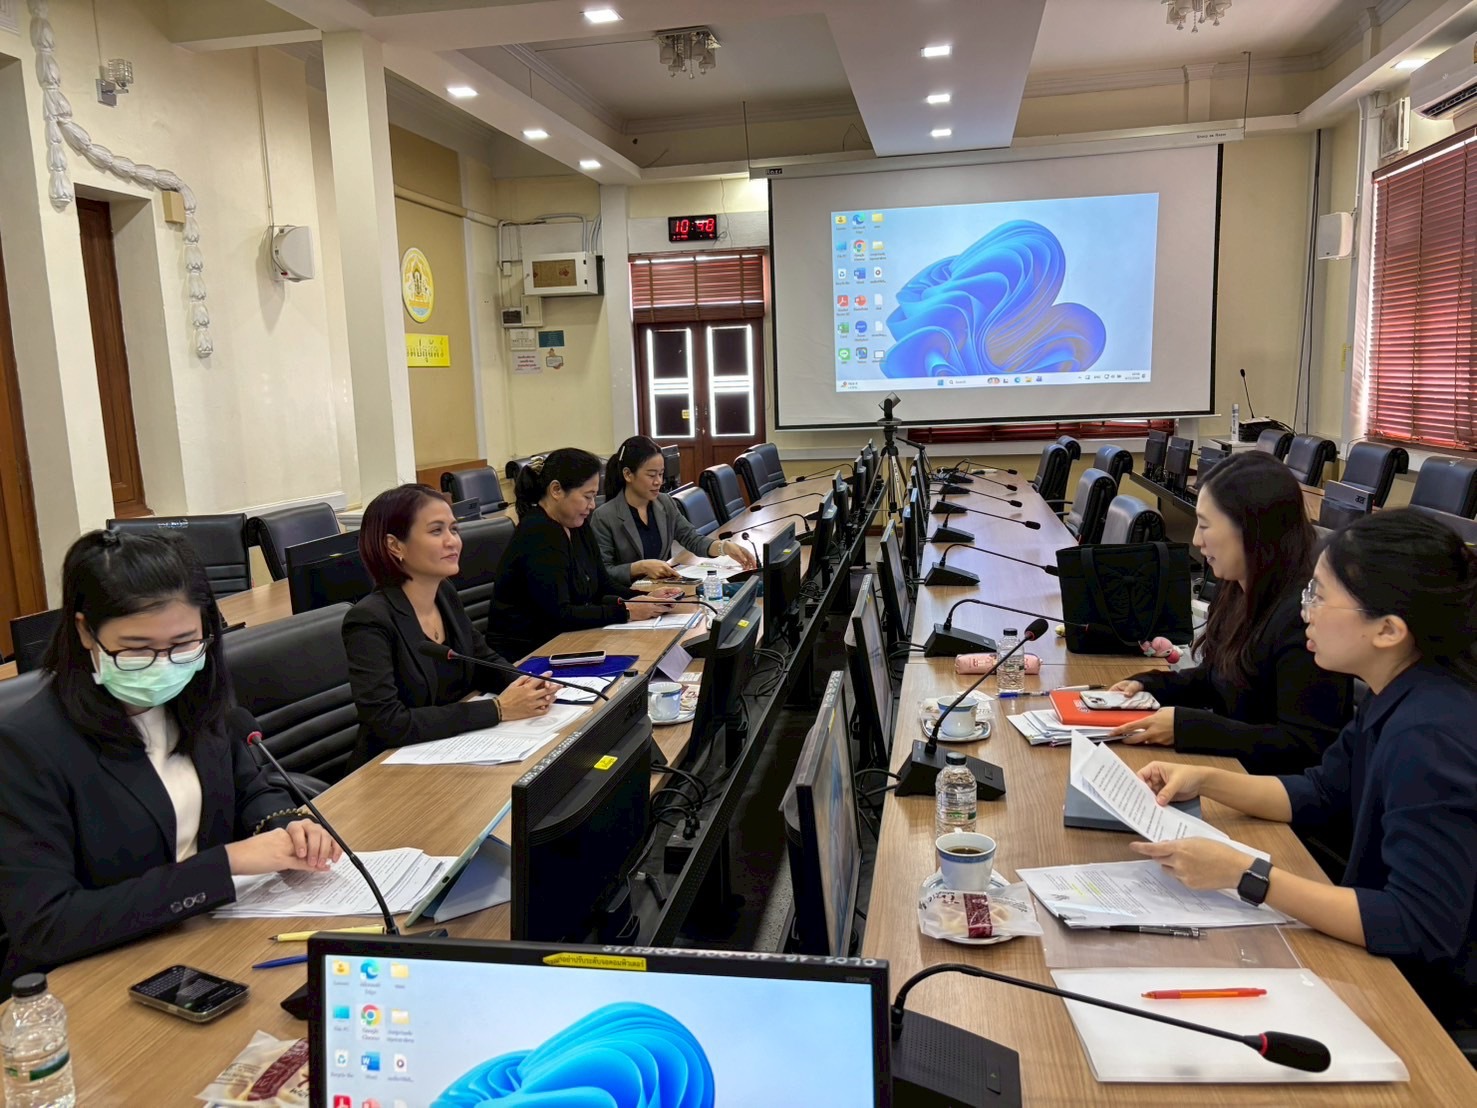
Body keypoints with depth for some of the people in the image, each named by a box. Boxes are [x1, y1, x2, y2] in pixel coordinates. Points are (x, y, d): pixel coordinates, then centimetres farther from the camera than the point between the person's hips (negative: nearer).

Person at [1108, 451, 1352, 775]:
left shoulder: (1303, 617, -24)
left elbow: (1307, 745, -24)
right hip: (1230, 763, 8)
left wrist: (1184, 727, -26)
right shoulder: (1238, 593, 5)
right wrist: (1149, 685, 3)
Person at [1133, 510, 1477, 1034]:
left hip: (1429, 1002, -7)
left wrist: (1245, 874, -32)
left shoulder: (1430, 739, -31)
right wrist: (1205, 780, -3)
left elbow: (1420, 926, -32)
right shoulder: (1398, 699, -2)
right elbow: (1320, 793, 11)